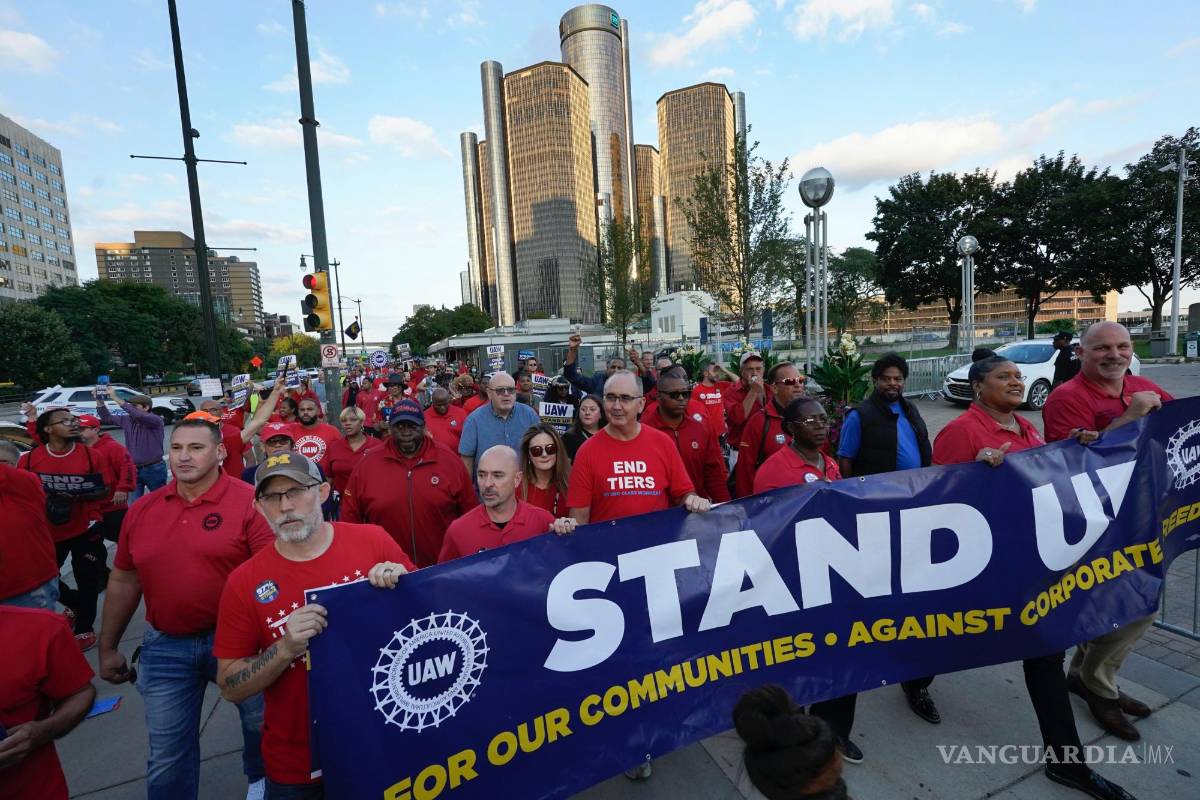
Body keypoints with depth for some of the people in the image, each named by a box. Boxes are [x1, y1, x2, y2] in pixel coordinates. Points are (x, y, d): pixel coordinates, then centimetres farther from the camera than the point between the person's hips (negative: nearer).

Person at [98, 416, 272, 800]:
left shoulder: (249, 502, -16)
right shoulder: (142, 509, 1)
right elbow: (123, 581, 12)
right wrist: (108, 648, 16)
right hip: (165, 646, 3)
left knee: (261, 726, 19)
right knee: (167, 752, 16)